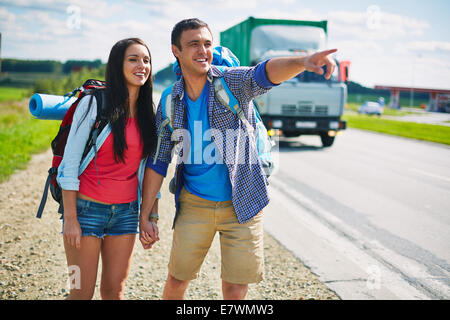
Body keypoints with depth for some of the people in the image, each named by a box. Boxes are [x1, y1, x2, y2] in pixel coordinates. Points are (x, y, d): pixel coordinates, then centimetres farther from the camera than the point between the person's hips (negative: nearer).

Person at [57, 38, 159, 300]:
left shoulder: (148, 113, 5)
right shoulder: (94, 103, -9)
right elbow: (70, 162, -9)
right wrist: (70, 218, -11)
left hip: (126, 211, 4)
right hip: (87, 208, -4)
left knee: (115, 290, 10)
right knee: (82, 291, 2)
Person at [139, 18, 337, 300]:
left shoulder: (233, 82, -8)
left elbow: (265, 73, -31)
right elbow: (158, 162, 5)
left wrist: (302, 61, -53)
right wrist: (145, 216, 4)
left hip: (241, 203, -2)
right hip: (194, 203, 2)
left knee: (236, 289, 4)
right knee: (177, 281, 11)